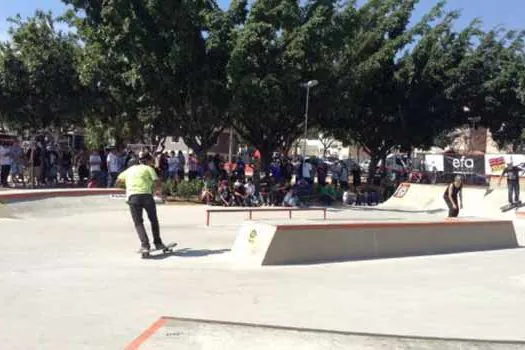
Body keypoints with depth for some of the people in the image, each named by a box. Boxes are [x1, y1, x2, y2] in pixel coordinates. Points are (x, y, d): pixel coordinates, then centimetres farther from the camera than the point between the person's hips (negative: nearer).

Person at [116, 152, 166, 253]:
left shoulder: (130, 169, 25)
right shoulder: (148, 169, 12)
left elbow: (118, 180, 34)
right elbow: (157, 182, -1)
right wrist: (157, 189, 20)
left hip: (132, 196, 2)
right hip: (146, 195, -2)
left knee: (138, 223, 8)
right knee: (153, 220, 17)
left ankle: (144, 244, -8)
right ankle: (158, 243, 22)